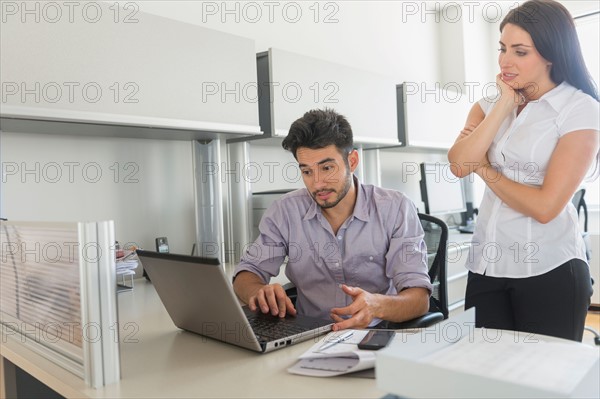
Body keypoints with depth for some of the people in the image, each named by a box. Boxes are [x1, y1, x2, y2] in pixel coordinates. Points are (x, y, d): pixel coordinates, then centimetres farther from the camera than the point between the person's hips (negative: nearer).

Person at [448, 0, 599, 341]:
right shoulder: (491, 103, 9)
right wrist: (506, 103, -8)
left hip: (549, 271, -4)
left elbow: (545, 206, -16)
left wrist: (485, 169, -4)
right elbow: (459, 165, -11)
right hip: (486, 267, 5)